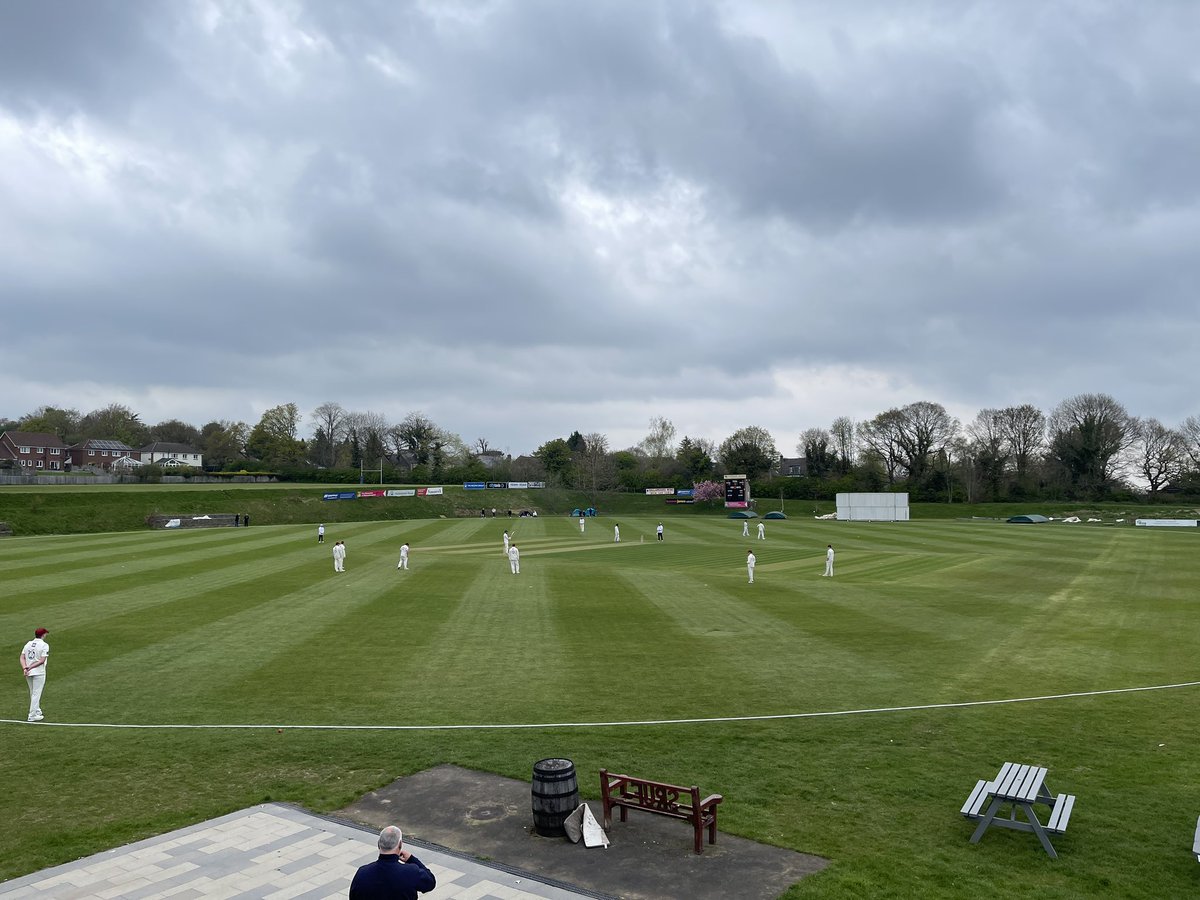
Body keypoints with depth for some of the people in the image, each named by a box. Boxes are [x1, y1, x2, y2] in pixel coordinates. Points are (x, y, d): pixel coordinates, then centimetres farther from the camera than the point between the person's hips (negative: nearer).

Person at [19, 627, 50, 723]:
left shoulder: (28, 643, 10)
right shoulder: (44, 645, -9)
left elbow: (22, 658, 3)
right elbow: (42, 660, -17)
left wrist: (25, 668, -7)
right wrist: (31, 667, -13)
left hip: (28, 673, 7)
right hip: (38, 673, -7)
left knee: (33, 693, 19)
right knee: (36, 694, -1)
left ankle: (37, 711, 31)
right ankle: (32, 716, -1)